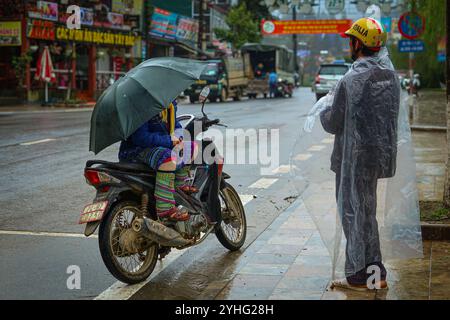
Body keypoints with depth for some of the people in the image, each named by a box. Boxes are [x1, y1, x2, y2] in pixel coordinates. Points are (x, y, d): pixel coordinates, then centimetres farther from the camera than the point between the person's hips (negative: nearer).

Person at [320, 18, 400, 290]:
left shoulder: (350, 81, -18)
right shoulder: (391, 76, 4)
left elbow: (333, 124, -11)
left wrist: (325, 112, 11)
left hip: (356, 157, -7)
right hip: (383, 153, 7)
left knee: (354, 214, 3)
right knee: (367, 213, 18)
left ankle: (358, 276, 10)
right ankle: (375, 274, 24)